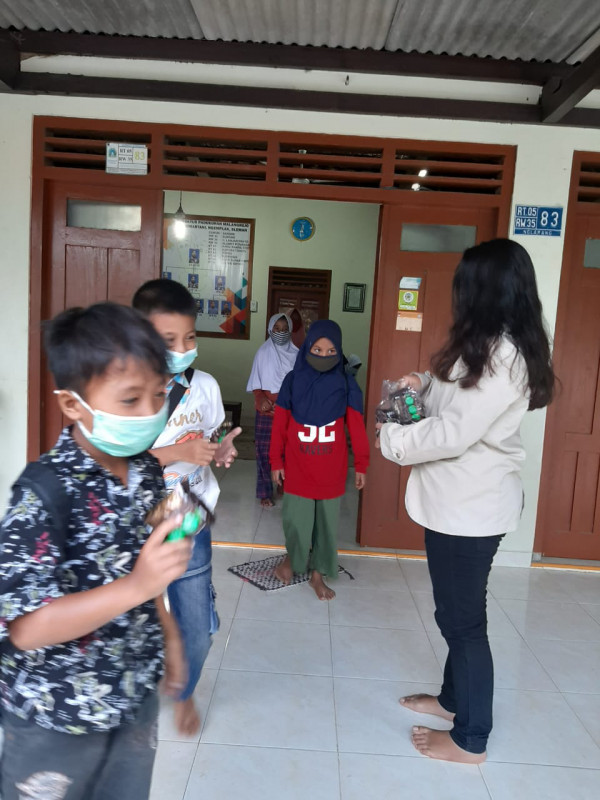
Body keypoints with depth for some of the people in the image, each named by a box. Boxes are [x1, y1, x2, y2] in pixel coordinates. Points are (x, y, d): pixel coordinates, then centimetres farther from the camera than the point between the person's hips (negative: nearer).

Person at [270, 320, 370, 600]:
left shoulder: (346, 384, -5)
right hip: (298, 467, 0)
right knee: (296, 520, 6)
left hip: (331, 470, 0)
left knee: (327, 522, 9)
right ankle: (292, 558, 35)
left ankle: (318, 574, 27)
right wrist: (276, 461, 2)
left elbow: (356, 427, -2)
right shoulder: (293, 380, -4)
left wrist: (361, 465, -1)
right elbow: (280, 425, 0)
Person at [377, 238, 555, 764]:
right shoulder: (493, 347, 10)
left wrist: (394, 439, -11)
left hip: (471, 506, -10)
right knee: (456, 612, 22)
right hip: (460, 500, 10)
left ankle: (470, 739, 24)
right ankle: (454, 698, 42)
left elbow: (456, 432, -25)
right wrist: (427, 385, 3)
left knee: (464, 618, 5)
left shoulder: (503, 353, -22)